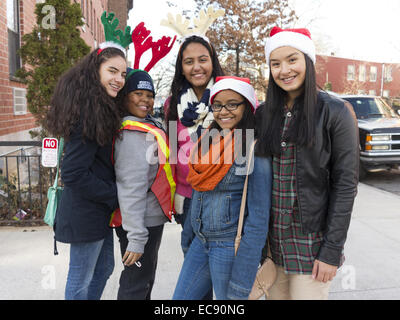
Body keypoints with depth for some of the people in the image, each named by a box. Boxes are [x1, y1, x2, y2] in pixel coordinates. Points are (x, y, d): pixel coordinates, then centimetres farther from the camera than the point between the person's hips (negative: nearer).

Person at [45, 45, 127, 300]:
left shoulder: (101, 108, 8)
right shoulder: (90, 114, -23)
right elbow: (74, 175, -25)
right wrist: (115, 196, -17)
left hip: (100, 209, 10)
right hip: (86, 213, -10)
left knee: (104, 267, 24)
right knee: (81, 280, 9)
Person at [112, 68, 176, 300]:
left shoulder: (150, 126, 9)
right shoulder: (133, 134, -21)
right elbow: (131, 189, -25)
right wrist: (136, 238, -26)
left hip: (151, 218, 10)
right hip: (143, 223, -10)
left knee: (145, 280, 24)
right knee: (136, 285, 5)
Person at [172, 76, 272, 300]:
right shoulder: (209, 141, 6)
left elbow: (258, 219, -17)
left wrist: (241, 284, -16)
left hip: (230, 246, -7)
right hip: (201, 241, 7)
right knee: (181, 297, 15)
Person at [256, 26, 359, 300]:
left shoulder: (335, 112, -8)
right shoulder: (265, 113, 4)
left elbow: (345, 184, -10)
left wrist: (332, 251, -13)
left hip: (312, 242, -4)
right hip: (271, 239, 4)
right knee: (274, 294, 14)